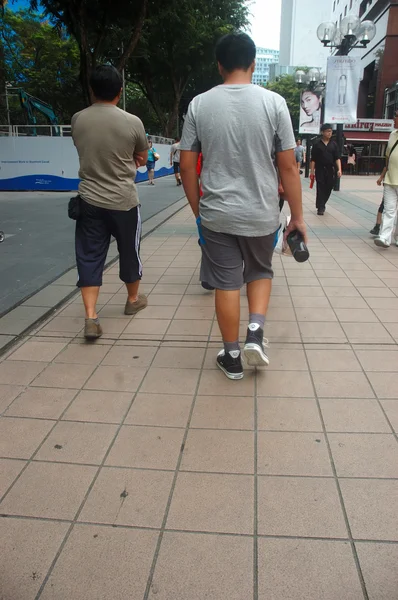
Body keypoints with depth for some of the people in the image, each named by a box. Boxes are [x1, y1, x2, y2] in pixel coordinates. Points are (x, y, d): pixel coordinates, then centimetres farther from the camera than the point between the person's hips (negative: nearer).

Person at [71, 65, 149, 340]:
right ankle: (133, 300, 34)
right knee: (129, 252, 16)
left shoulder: (77, 120, 1)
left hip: (90, 200, 2)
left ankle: (91, 317, -2)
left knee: (89, 256, 5)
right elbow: (142, 159, 7)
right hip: (124, 201, -2)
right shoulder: (132, 122, -8)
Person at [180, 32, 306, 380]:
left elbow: (187, 165, 1)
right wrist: (297, 216, 3)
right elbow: (288, 166, -5)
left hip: (216, 214, 1)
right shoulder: (273, 102, -5)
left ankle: (232, 358, 20)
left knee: (226, 283, 9)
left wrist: (198, 210, 13)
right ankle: (255, 333, 6)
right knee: (261, 271, 23)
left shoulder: (199, 104, -1)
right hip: (261, 214, 0)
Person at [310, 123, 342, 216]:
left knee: (328, 189, 8)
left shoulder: (334, 144, 6)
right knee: (320, 189, -4)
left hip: (331, 170, 3)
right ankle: (320, 208, 1)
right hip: (320, 170, -3)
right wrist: (312, 170, -6)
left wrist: (339, 169, -9)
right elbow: (313, 159, 0)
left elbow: (337, 158, 2)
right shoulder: (317, 144, -1)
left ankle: (322, 205, 29)